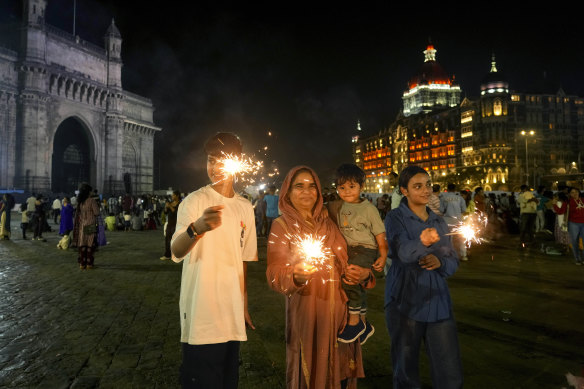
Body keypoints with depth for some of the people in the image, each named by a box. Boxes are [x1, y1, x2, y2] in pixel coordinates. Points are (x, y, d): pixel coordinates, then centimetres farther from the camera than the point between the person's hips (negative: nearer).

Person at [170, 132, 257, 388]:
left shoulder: (245, 208, 7)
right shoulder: (194, 201, -10)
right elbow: (176, 252, -26)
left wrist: (245, 304, 15)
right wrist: (196, 228, -47)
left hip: (233, 314, 5)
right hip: (202, 315, -5)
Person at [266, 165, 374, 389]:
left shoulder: (328, 223, 9)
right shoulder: (282, 226, -3)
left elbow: (344, 262, 17)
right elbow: (274, 275, -13)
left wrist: (363, 275, -4)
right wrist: (297, 275, -33)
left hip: (340, 311, 4)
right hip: (307, 314, -4)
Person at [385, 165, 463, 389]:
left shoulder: (439, 222, 10)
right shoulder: (395, 219, -6)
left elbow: (453, 261, 10)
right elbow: (404, 252, -24)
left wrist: (440, 262, -12)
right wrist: (422, 242, -45)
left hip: (438, 302, 4)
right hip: (405, 302, -4)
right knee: (406, 369, 9)